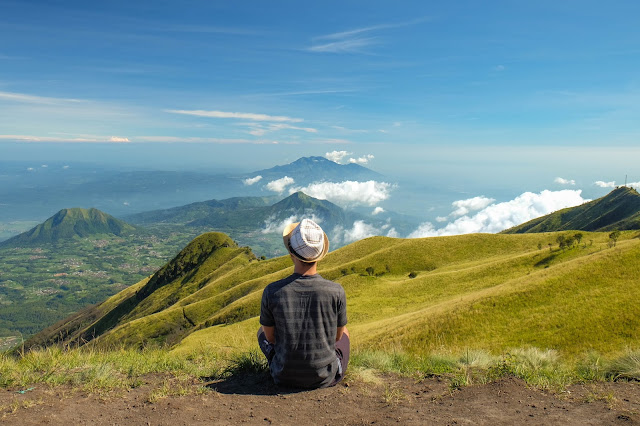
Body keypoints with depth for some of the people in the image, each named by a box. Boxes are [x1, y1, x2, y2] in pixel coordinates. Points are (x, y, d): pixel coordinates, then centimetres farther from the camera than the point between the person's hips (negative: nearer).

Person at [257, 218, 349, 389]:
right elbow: (338, 336, -2)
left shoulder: (272, 291, -19)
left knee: (262, 332, 30)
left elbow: (270, 337, -3)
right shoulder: (336, 291, -19)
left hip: (285, 377, 0)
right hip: (326, 378, 0)